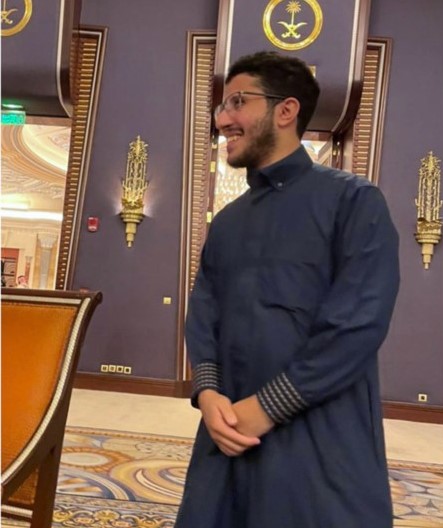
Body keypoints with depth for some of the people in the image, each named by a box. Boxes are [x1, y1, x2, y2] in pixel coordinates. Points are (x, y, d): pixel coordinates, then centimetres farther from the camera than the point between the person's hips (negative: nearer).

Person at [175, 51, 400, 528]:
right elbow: (202, 315, 9)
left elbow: (359, 323, -15)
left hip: (323, 443, -5)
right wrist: (207, 393, -9)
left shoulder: (353, 200, -5)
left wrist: (266, 408, -14)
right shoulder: (227, 221, 14)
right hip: (232, 436, 6)